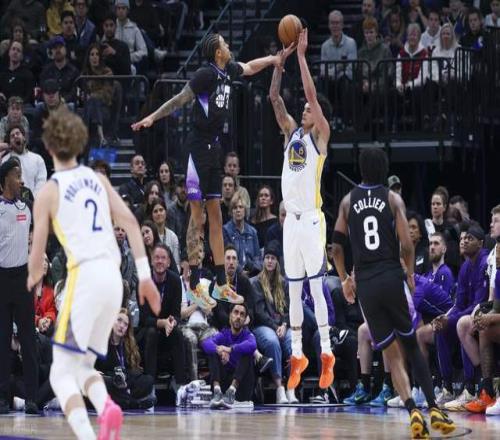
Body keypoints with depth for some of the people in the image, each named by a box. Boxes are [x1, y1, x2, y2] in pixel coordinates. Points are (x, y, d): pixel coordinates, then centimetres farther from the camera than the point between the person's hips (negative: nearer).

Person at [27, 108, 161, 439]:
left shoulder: (50, 191, 2)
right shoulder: (98, 179, 17)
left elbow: (37, 258, 4)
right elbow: (130, 222, 7)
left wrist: (34, 277, 27)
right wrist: (145, 275, 6)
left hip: (85, 276, -6)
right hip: (114, 277, 6)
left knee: (62, 372, -5)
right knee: (83, 365, 18)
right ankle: (107, 407, -15)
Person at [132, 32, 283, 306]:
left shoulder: (228, 71, 9)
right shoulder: (206, 74, -14)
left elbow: (249, 68, 30)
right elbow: (180, 99, -16)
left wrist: (274, 59, 35)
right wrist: (152, 117, -23)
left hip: (213, 147, 9)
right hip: (199, 147, -9)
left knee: (216, 216, 10)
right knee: (197, 215, -8)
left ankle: (221, 284, 14)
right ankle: (194, 283, -6)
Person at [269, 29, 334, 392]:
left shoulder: (320, 134, -1)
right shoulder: (292, 131, 15)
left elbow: (312, 93, -12)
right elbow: (275, 98, 10)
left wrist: (302, 56, -9)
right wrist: (281, 61, 4)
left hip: (311, 218, -6)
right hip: (291, 219, 7)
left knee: (315, 287, -9)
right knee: (294, 291, 8)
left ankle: (327, 354, -7)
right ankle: (297, 355, 13)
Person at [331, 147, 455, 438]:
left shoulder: (348, 202, 9)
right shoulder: (393, 199, 1)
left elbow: (337, 247, 7)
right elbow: (407, 245, -6)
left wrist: (345, 280, 20)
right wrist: (411, 274, 10)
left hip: (364, 283, 2)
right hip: (392, 278, -2)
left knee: (392, 354, 5)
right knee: (411, 346, 11)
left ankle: (413, 411, -13)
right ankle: (434, 409, 2)